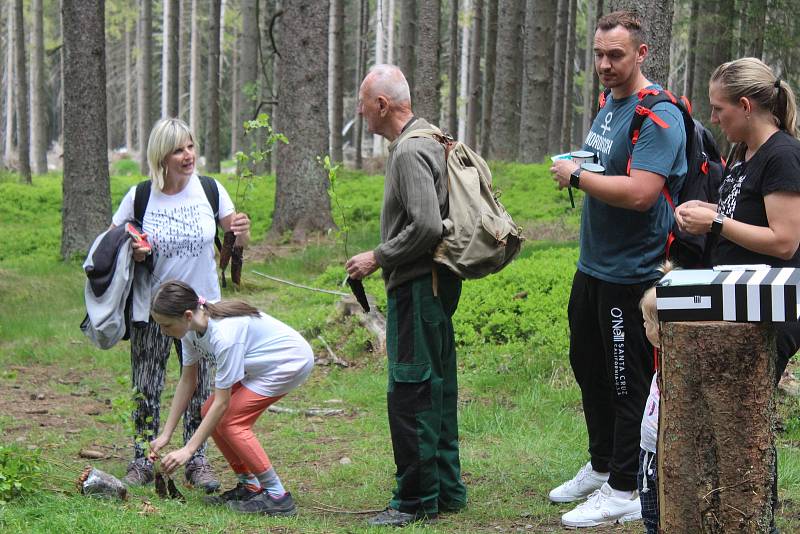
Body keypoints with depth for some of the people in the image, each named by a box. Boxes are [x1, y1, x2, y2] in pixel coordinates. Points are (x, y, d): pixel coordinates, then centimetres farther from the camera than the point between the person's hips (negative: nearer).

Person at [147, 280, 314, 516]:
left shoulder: (224, 335, -33)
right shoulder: (192, 327, -9)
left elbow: (222, 402, -27)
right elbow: (187, 381, 2)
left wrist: (188, 450, -24)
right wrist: (165, 435, 1)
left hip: (291, 360, -9)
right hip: (261, 363, 9)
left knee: (230, 421, -16)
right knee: (209, 411, 0)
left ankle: (277, 496, -12)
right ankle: (249, 486, 9)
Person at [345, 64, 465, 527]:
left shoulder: (410, 151, -17)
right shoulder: (431, 137, 15)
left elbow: (426, 227, -26)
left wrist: (377, 258, -15)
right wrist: (384, 257, 19)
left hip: (417, 287, -11)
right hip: (437, 281, 11)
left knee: (410, 393, -6)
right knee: (437, 388, 15)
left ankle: (417, 500, -1)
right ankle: (447, 490, 22)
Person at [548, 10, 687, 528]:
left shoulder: (659, 116, -19)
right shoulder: (608, 105, 11)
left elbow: (639, 192, -29)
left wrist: (576, 175, -18)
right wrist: (577, 173, 9)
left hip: (631, 274, -10)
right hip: (592, 267, 10)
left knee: (629, 383, 0)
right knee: (589, 369, 21)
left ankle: (623, 491, 9)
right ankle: (600, 467, 37)